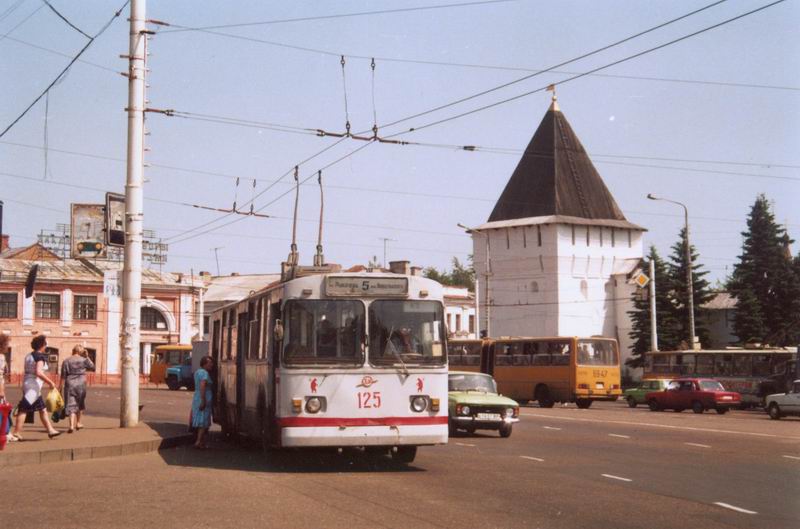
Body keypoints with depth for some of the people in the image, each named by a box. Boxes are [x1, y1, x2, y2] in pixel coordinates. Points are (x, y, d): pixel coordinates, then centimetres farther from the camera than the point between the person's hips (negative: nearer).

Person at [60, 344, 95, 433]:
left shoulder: (66, 361, 1)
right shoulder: (84, 360, -2)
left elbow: (63, 376, 0)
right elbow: (92, 368, 14)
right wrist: (87, 357, 14)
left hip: (69, 385, 0)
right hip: (81, 384, 0)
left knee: (71, 406, -2)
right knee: (80, 404, 21)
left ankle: (71, 425, -17)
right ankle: (78, 423, 32)